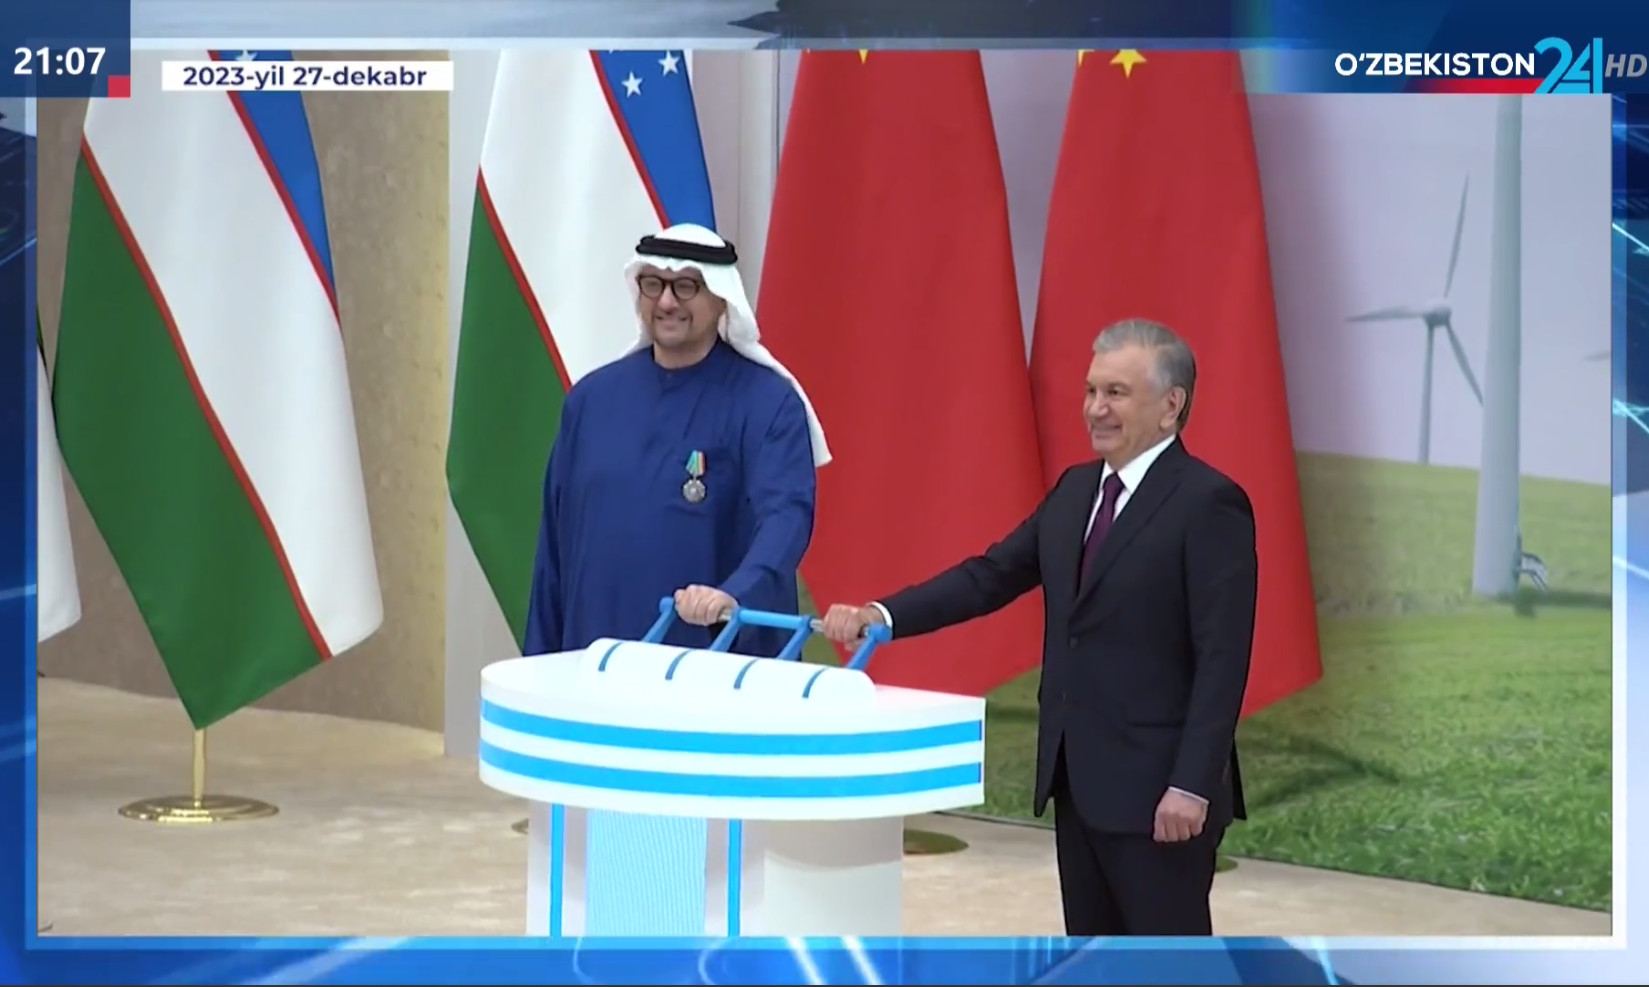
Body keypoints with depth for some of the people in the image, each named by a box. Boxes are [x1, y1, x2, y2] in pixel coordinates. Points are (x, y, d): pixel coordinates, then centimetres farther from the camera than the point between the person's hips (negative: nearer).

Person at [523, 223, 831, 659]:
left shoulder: (767, 401, -6)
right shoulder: (593, 396, 8)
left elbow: (785, 514, -21)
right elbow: (556, 541, 11)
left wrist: (734, 594, -39)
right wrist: (540, 662, 11)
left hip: (723, 666, -4)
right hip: (596, 661, 4)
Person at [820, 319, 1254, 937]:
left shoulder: (1209, 503, -12)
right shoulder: (1076, 490, 12)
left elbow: (1222, 660, -16)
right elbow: (991, 575, 9)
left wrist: (1191, 785, -21)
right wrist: (879, 616, -4)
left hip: (1155, 785, -8)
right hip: (1076, 778, 8)